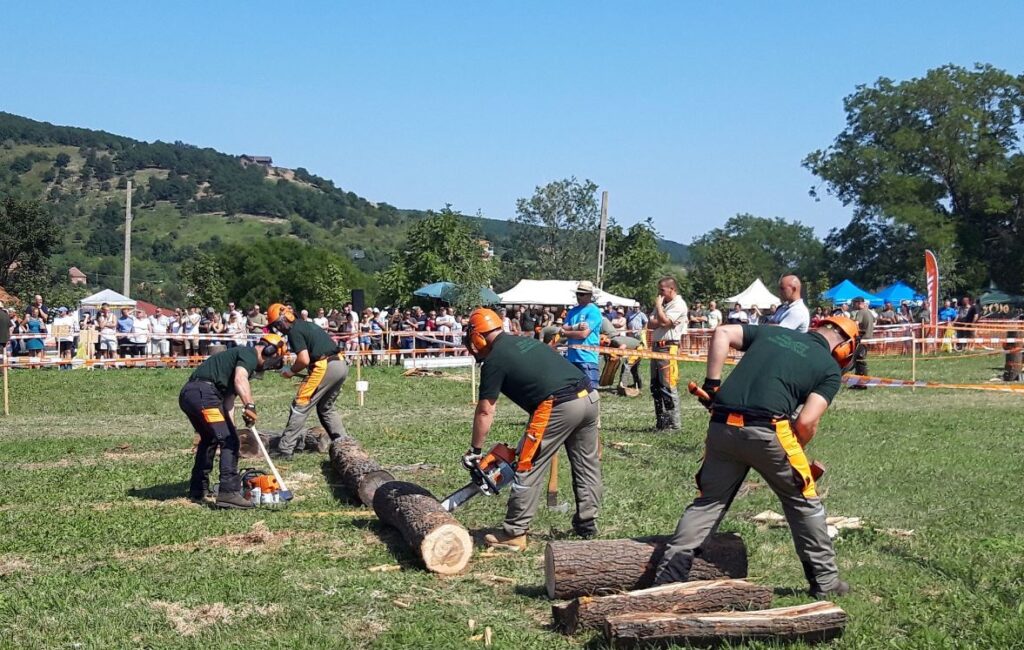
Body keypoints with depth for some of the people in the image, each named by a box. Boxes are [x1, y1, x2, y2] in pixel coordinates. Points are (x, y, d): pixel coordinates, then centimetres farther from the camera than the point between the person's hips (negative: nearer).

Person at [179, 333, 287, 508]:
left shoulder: (238, 355, 29)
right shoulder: (250, 355, -1)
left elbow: (228, 398, 26)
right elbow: (240, 379, -23)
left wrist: (231, 428, 19)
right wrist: (250, 406, -34)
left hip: (186, 394, 10)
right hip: (203, 393, -10)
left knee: (209, 439, 27)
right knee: (229, 440, -8)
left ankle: (197, 490, 36)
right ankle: (229, 493, -15)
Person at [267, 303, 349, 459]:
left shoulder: (294, 331, -5)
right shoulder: (306, 324, 23)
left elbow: (304, 360, -15)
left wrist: (291, 371, 4)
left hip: (325, 367, -9)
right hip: (342, 365, 9)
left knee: (300, 406, -2)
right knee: (327, 407, 25)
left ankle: (285, 449, -3)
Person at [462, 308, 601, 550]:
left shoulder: (494, 360, 4)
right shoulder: (527, 342, 25)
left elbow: (485, 412, 5)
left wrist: (475, 451, 16)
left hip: (558, 407, -8)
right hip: (589, 396, 8)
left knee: (528, 469, 2)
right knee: (587, 465, 20)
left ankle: (513, 534, 5)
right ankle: (587, 525, 30)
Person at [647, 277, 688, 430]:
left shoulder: (678, 304, -6)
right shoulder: (663, 304, 21)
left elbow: (664, 321, -19)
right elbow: (650, 324, 11)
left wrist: (659, 306, -5)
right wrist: (661, 322, -8)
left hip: (668, 347, -9)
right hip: (656, 346, 9)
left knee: (668, 386, -11)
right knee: (655, 386, 11)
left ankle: (673, 423, -8)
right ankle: (661, 422, 17)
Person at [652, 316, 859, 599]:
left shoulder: (771, 332, 23)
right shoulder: (830, 368, 10)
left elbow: (722, 333, 13)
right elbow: (807, 421, -2)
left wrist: (712, 384, 13)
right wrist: (794, 450, 17)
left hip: (722, 427, 4)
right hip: (766, 431, -4)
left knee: (708, 502, 15)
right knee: (804, 501, 16)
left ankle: (667, 578, 6)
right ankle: (825, 581, 23)